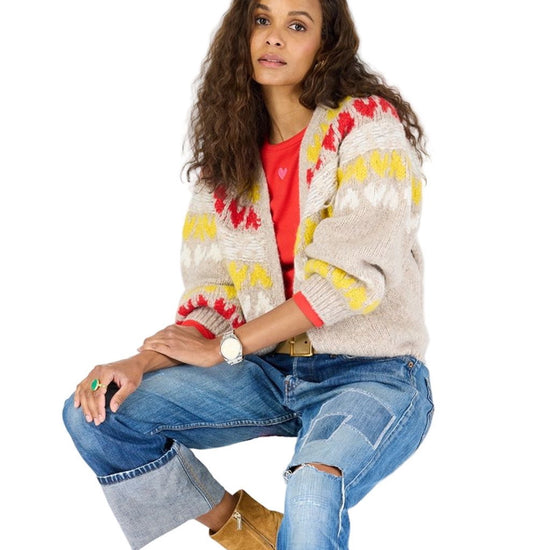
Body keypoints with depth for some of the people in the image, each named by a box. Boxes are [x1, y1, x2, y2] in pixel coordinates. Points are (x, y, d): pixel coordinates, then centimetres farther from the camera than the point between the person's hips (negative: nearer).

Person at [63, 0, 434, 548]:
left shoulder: (368, 124, -7)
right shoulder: (229, 151, 10)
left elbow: (351, 275, -16)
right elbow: (212, 292, 5)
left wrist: (222, 348, -12)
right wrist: (141, 364, -14)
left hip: (370, 374, -6)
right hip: (269, 370, 6)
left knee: (311, 498, -38)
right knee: (94, 411, -10)